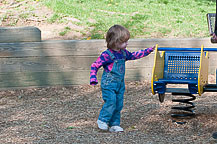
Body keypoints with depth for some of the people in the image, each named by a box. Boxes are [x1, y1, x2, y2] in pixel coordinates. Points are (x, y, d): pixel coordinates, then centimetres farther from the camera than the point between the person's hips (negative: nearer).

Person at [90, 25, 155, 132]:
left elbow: (134, 55, 25)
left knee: (119, 104, 5)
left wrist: (148, 51, 25)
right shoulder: (107, 55, -15)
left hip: (120, 84, 7)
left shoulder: (123, 53, 8)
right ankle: (102, 120, 1)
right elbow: (95, 65, -12)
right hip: (108, 84, -7)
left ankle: (114, 125, 12)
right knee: (111, 102, -16)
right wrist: (93, 79, -22)